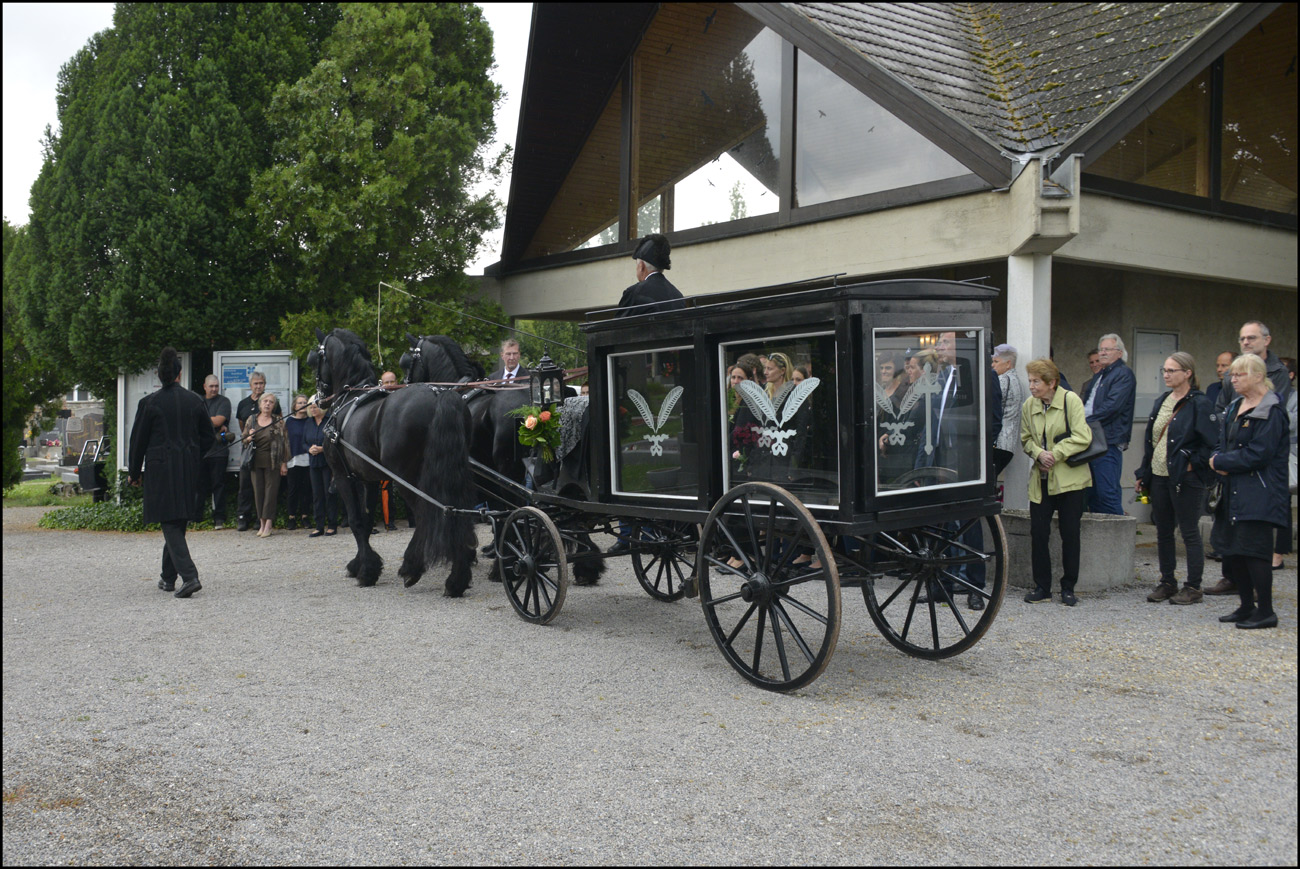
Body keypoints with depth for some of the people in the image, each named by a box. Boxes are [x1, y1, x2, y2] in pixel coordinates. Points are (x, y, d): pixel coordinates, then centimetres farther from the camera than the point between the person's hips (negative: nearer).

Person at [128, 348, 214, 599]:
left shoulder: (149, 403, -7)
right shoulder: (195, 401, 3)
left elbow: (138, 440, -1)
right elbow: (208, 437, 8)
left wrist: (134, 472, 9)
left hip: (161, 470, -4)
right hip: (189, 470, 4)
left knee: (170, 524, -5)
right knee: (178, 524, 15)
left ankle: (189, 576, -19)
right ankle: (168, 577, 25)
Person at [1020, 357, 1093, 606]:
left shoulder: (1071, 400, -8)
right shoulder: (1029, 405, 5)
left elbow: (1082, 438, -12)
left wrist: (1055, 454, -15)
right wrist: (1039, 453, -9)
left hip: (1070, 480, -4)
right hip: (1041, 480, 4)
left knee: (1070, 534, 2)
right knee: (1038, 532, 2)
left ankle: (1068, 588, 15)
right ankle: (1042, 587, 14)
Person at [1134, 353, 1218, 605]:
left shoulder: (1199, 404, -9)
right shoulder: (1161, 402, 14)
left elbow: (1212, 444, -12)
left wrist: (1193, 464, -16)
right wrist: (1143, 474, 14)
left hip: (1186, 479, -7)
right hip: (1159, 477, 7)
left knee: (1189, 533, 0)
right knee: (1163, 532, 12)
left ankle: (1193, 588, 8)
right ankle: (1167, 582, 22)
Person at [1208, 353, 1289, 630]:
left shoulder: (1271, 412, -12)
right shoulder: (1234, 408, 15)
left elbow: (1258, 455, -19)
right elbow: (1224, 444, 17)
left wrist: (1221, 462, -11)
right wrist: (1220, 463, -5)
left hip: (1258, 493, -9)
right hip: (1234, 490, 9)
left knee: (1253, 550, -8)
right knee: (1232, 550, 10)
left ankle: (1265, 612, 1)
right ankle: (1247, 606, 21)